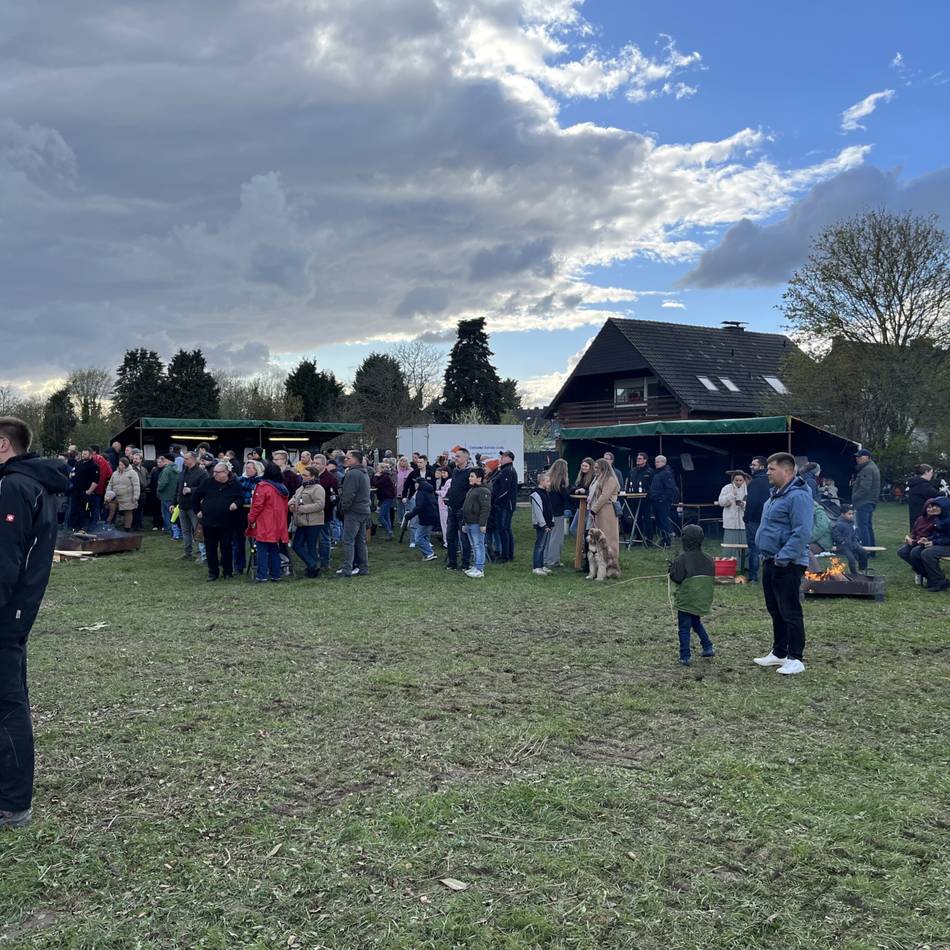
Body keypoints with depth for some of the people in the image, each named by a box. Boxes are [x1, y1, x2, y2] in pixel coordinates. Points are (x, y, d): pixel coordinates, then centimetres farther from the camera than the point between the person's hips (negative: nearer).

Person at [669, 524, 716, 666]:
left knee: (684, 628, 2)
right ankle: (708, 647, 23)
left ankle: (685, 656, 1)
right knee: (696, 621, 27)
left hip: (686, 600, -6)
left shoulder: (682, 559, -16)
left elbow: (677, 578, -18)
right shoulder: (708, 559, 0)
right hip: (703, 600, 6)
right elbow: (712, 580, 7)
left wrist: (671, 570, 0)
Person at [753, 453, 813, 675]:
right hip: (770, 562, 10)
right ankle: (779, 653, 28)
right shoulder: (775, 495, 14)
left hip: (788, 565, -10)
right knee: (775, 610, 17)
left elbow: (802, 533, -25)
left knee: (790, 611, -4)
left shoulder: (798, 496, -18)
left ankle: (796, 658, 4)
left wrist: (783, 558, -25)